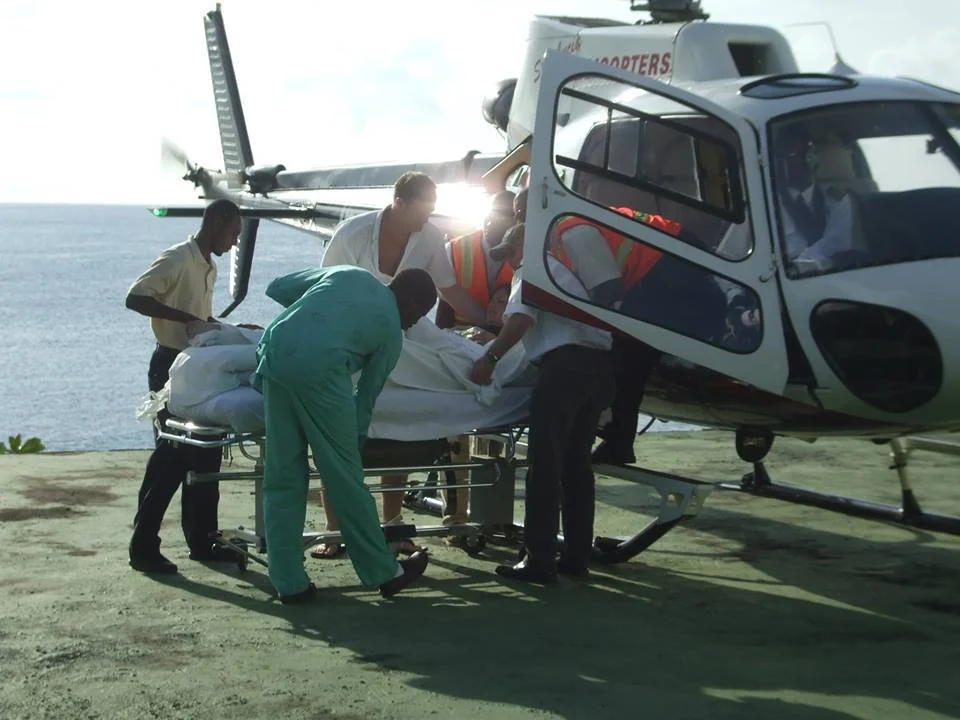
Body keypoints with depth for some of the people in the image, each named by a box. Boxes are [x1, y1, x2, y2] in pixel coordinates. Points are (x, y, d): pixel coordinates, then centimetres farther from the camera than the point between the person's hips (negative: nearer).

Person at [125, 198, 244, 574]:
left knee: (204, 454, 10)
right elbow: (135, 297, -24)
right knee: (172, 455, -7)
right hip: (172, 366, -9)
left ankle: (201, 540, 17)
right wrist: (186, 318, -27)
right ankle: (143, 547, -1)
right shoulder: (176, 259, -13)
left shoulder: (209, 268, 14)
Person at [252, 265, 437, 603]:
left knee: (282, 475, 10)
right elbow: (367, 397, 16)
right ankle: (384, 572, 20)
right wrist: (355, 444, 27)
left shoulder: (347, 273, 28)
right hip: (318, 366, -5)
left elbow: (277, 288, 29)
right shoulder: (392, 331, 16)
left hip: (274, 350, 5)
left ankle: (289, 583, 14)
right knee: (344, 477, 7)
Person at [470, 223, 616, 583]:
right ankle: (577, 556, 15)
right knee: (576, 464, 14)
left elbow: (522, 317, -12)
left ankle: (539, 561, -10)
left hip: (565, 363, -9)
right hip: (600, 364, 9)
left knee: (545, 465, -8)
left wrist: (491, 357, -7)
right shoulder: (558, 267, 33)